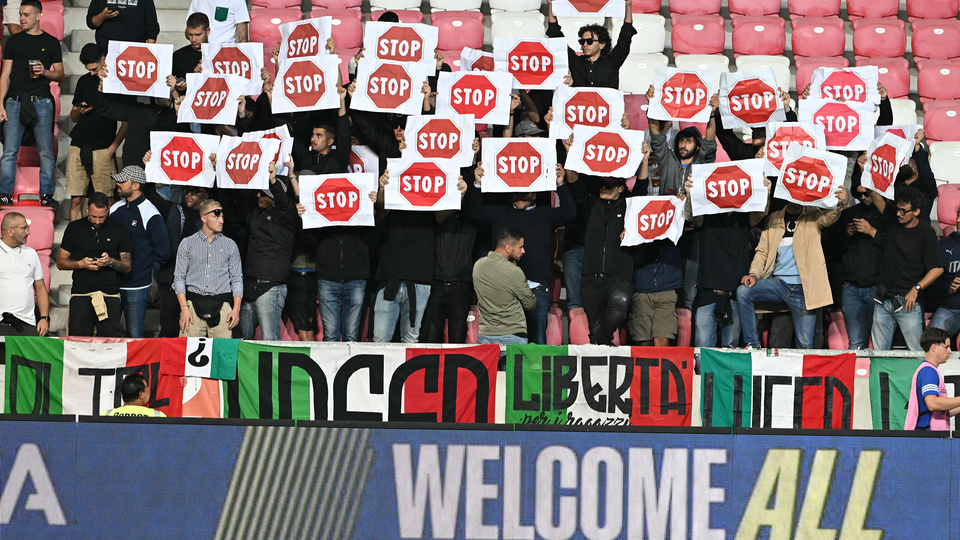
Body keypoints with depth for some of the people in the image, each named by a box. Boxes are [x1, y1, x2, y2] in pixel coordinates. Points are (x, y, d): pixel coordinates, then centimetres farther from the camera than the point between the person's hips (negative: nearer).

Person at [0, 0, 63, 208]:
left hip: (41, 102, 0)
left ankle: (46, 194, 4)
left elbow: (60, 74, 10)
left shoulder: (51, 42, 9)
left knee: (46, 152, -2)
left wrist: (45, 72, -12)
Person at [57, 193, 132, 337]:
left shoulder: (118, 230, 8)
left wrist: (111, 262, -10)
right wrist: (81, 264, -8)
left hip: (110, 294, 0)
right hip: (81, 294, 0)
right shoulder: (74, 228, 9)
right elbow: (61, 262, 11)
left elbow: (127, 267, 11)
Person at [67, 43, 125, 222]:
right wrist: (79, 111, 0)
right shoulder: (84, 81, 17)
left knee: (106, 201, -7)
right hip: (78, 147, 4)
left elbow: (127, 120, 1)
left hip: (103, 149, -4)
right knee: (75, 200, 0)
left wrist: (113, 146, -7)